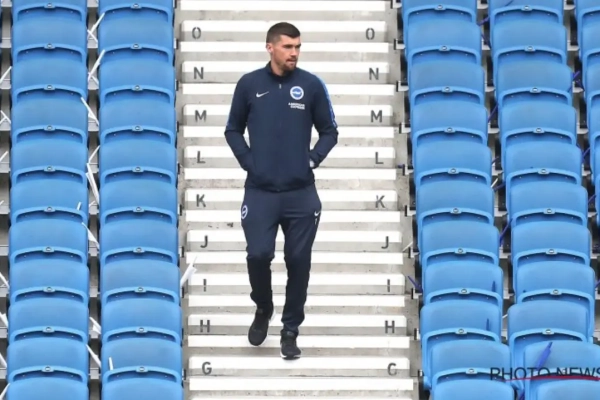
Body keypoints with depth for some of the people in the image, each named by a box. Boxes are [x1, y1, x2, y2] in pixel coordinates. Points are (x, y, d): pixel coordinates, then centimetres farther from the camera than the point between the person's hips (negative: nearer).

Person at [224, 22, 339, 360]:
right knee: (258, 254, -10)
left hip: (301, 193, 0)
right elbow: (233, 130, 12)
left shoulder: (312, 85, 0)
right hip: (260, 191, 0)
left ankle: (291, 331, 16)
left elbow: (329, 131, 9)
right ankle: (263, 309, 20)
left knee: (298, 261, 3)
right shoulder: (249, 85, 1)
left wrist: (313, 160, -4)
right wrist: (248, 161, -1)